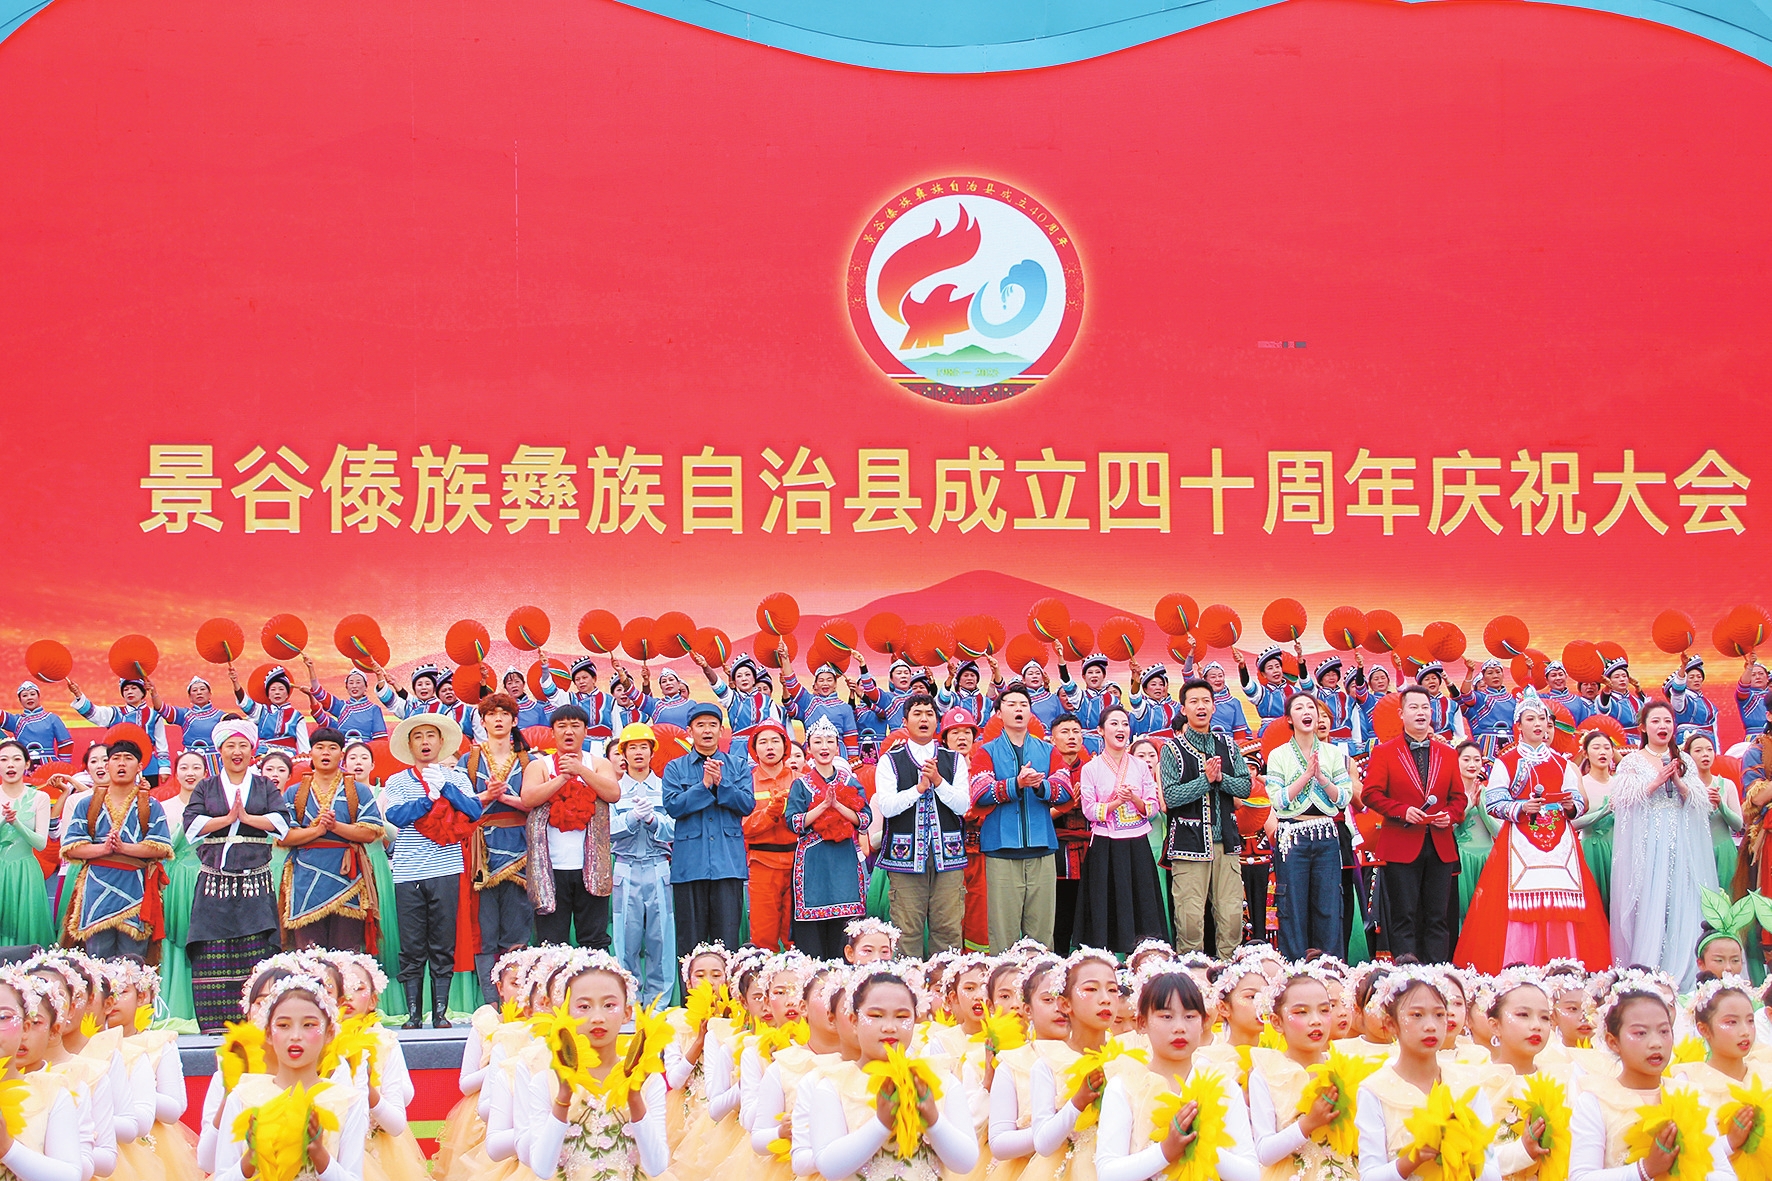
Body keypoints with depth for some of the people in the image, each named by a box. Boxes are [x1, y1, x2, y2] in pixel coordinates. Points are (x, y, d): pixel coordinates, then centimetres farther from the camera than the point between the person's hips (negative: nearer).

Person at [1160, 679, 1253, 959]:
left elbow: (1245, 787, 6)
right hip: (1189, 841, -4)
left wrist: (1220, 778, -10)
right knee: (1190, 917, -7)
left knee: (1231, 913, 0)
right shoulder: (1173, 748, 0)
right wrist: (1206, 779, -12)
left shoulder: (1227, 745, 12)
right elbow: (1171, 797, -9)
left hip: (1226, 841, 4)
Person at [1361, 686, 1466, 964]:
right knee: (1404, 918, -3)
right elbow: (1371, 794, -2)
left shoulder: (1447, 754, 14)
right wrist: (1402, 811, -16)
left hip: (1440, 846, 3)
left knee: (1437, 918, 4)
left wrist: (1450, 815, -7)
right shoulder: (1384, 753, 4)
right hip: (1402, 846, -3)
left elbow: (1458, 797, 15)